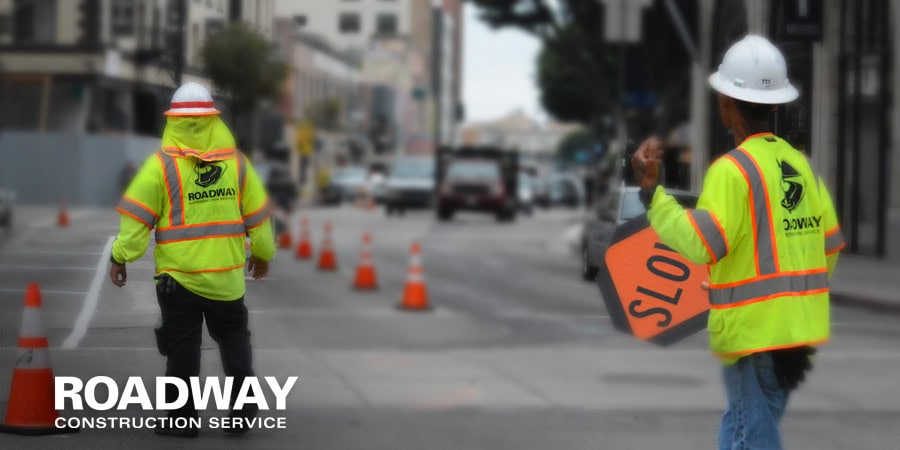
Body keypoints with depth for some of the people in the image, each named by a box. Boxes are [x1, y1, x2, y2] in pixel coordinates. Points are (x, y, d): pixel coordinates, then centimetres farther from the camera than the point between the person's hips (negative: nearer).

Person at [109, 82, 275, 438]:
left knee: (182, 345, 6)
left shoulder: (163, 164, -9)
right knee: (233, 337, 18)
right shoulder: (236, 161, 2)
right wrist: (262, 253, 24)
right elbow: (258, 213, 9)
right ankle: (242, 407, 12)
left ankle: (182, 417, 9)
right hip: (227, 274, 3)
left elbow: (137, 215, -10)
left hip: (178, 274, -3)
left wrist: (121, 257, -1)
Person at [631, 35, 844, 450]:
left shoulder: (732, 169, -14)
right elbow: (830, 243, 14)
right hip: (799, 327, 8)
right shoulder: (799, 163, 9)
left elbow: (701, 243, -22)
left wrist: (651, 191, -19)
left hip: (755, 332, -8)